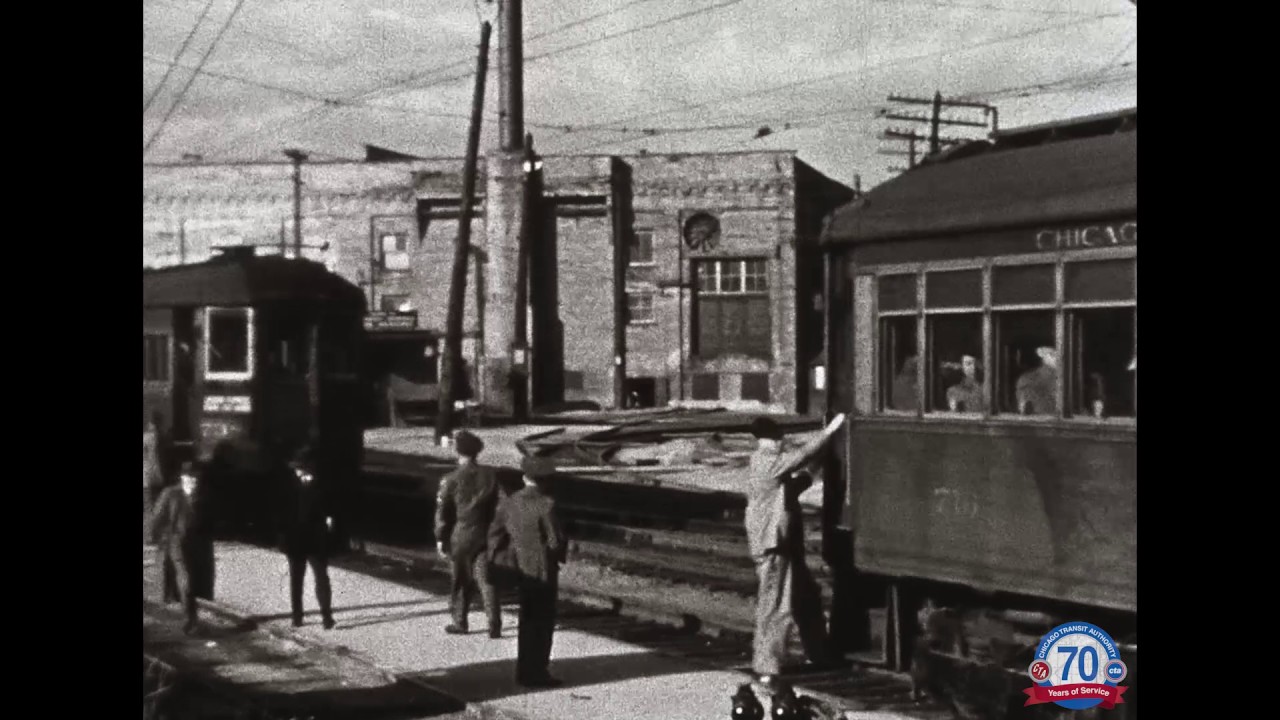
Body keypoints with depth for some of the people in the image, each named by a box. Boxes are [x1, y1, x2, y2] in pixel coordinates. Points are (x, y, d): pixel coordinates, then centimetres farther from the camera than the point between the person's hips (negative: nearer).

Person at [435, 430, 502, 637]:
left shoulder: (450, 480, -11)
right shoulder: (489, 476, -1)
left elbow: (442, 511, -8)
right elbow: (497, 507, 4)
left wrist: (440, 538, 0)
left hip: (459, 536, -2)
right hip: (483, 535, 2)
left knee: (460, 581, 12)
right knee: (486, 580, 3)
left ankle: (460, 623, 19)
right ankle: (494, 625, -4)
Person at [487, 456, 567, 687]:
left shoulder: (509, 502, 1)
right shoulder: (546, 505, -19)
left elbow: (495, 534, 4)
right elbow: (556, 540, -19)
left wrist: (500, 560, 13)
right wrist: (560, 554, 2)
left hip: (520, 568, 7)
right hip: (542, 570, -7)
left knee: (529, 620, 19)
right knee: (543, 622, 5)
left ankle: (526, 670, 26)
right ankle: (535, 674, 7)